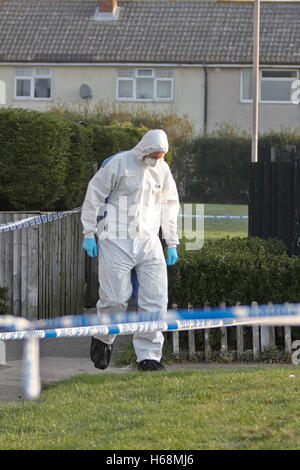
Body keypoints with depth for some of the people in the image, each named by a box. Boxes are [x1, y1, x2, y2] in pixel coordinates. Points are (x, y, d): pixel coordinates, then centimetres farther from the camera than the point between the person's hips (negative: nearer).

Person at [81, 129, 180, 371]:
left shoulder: (163, 170, 10)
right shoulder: (118, 164, -6)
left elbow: (169, 206, 22)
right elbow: (94, 196, -2)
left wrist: (172, 243, 19)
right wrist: (89, 234, -4)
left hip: (149, 242, 5)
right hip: (116, 242, -5)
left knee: (156, 299, -6)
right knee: (115, 298, -8)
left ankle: (148, 356, -2)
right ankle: (103, 338, 21)